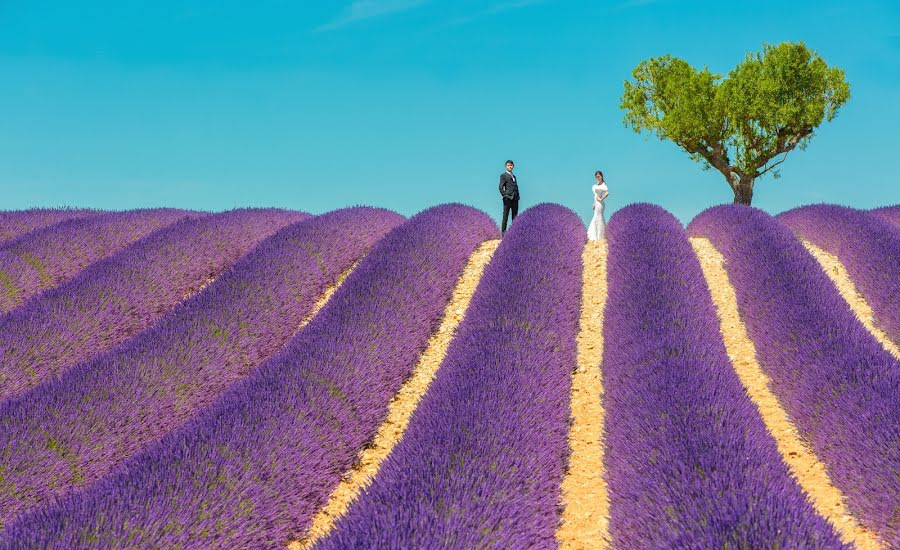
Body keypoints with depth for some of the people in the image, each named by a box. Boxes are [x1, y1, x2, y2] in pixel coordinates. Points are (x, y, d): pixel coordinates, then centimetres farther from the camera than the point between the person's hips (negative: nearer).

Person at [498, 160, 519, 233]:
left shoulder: (514, 176, 22)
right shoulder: (503, 175, 1)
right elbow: (501, 187, -6)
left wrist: (517, 196, 11)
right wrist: (504, 196, -14)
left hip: (515, 199, 7)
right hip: (508, 199, -7)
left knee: (515, 216, 5)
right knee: (505, 216, -6)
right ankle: (503, 231, -6)